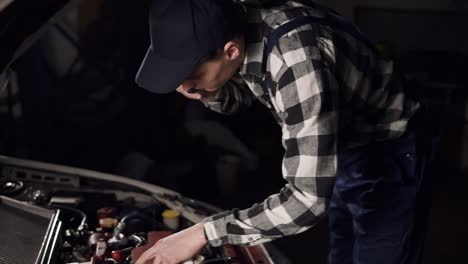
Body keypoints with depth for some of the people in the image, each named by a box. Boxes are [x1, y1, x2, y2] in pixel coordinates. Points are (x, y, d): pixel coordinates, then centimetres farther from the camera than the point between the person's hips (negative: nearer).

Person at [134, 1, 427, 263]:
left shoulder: (296, 63, -42)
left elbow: (308, 200, -40)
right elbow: (238, 97, 5)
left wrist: (204, 232, -36)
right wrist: (210, 94, -19)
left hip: (385, 152, -7)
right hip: (341, 142, 8)